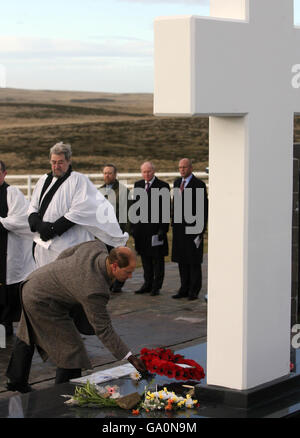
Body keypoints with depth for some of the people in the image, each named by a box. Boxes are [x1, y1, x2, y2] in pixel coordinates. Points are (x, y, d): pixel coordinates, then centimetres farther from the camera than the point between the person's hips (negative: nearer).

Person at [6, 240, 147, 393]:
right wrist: (130, 358, -25)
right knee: (72, 349, -3)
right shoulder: (95, 290, -36)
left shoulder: (97, 246, -17)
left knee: (28, 336, 29)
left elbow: (64, 255, 1)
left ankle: (16, 380, 50)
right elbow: (103, 330, -28)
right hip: (42, 303, -10)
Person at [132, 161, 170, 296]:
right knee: (145, 257, 12)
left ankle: (156, 286, 9)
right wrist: (133, 226, 7)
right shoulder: (138, 185, 11)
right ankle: (147, 284, 22)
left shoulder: (163, 186, -5)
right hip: (141, 228, 5)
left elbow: (166, 209, -7)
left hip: (156, 228, -5)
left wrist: (163, 229, -13)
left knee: (157, 258, 2)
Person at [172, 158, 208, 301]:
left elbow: (204, 208, -9)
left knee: (194, 261, -1)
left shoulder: (199, 185, -7)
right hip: (179, 227, 6)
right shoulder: (177, 182, 13)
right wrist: (173, 222, 13)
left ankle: (194, 291, 5)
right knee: (182, 260, 9)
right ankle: (184, 289, 16)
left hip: (193, 227, -6)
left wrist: (201, 230, -13)